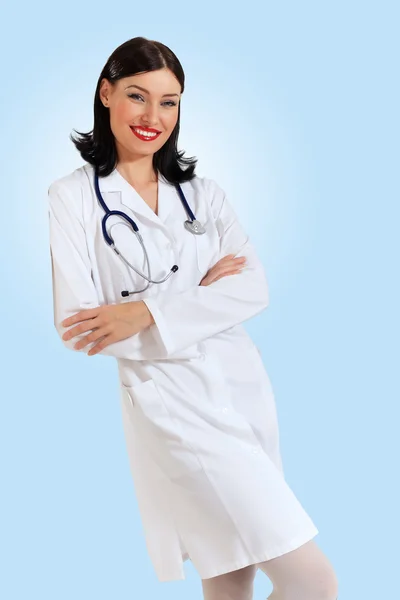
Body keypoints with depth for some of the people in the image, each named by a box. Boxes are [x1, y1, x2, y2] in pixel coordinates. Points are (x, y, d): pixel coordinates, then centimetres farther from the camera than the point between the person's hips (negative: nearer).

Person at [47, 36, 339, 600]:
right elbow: (79, 327, -8)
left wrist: (150, 312, -16)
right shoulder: (73, 198, -2)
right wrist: (202, 293, -9)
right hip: (170, 399, -4)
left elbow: (255, 288, -2)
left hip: (244, 383, 5)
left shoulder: (201, 192, 10)